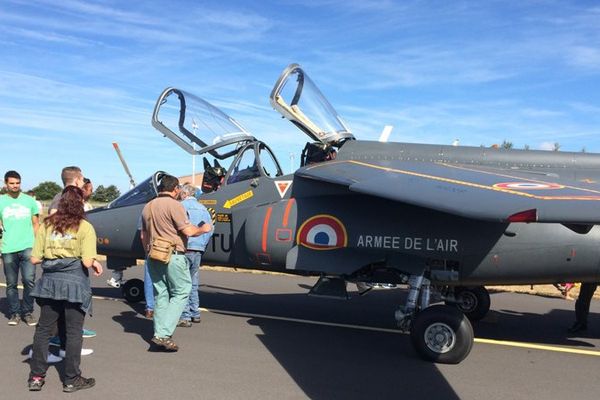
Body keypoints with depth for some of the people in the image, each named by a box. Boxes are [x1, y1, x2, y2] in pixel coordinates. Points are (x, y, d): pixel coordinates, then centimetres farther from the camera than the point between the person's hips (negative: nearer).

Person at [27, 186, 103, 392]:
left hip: (50, 281, 4)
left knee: (43, 329, 16)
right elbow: (87, 261, -15)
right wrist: (96, 263, 6)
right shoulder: (85, 227, -7)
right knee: (74, 332, 6)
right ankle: (71, 380, 16)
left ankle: (36, 377, 23)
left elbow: (35, 259, 3)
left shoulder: (46, 225, 4)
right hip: (75, 282, -4)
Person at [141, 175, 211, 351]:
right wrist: (203, 229, 2)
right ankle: (162, 334, -8)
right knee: (181, 292, 0)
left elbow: (143, 236, 19)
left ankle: (159, 334, 13)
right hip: (173, 256, -8)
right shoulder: (174, 205, -10)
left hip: (154, 257, 8)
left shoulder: (147, 207, 14)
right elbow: (188, 231, -15)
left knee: (160, 295, 13)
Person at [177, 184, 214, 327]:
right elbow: (209, 230, 11)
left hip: (184, 250, -6)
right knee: (193, 285, 16)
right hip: (198, 251, 6)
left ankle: (185, 317, -4)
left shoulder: (181, 206, -4)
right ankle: (195, 314, 19)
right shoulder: (203, 209, 14)